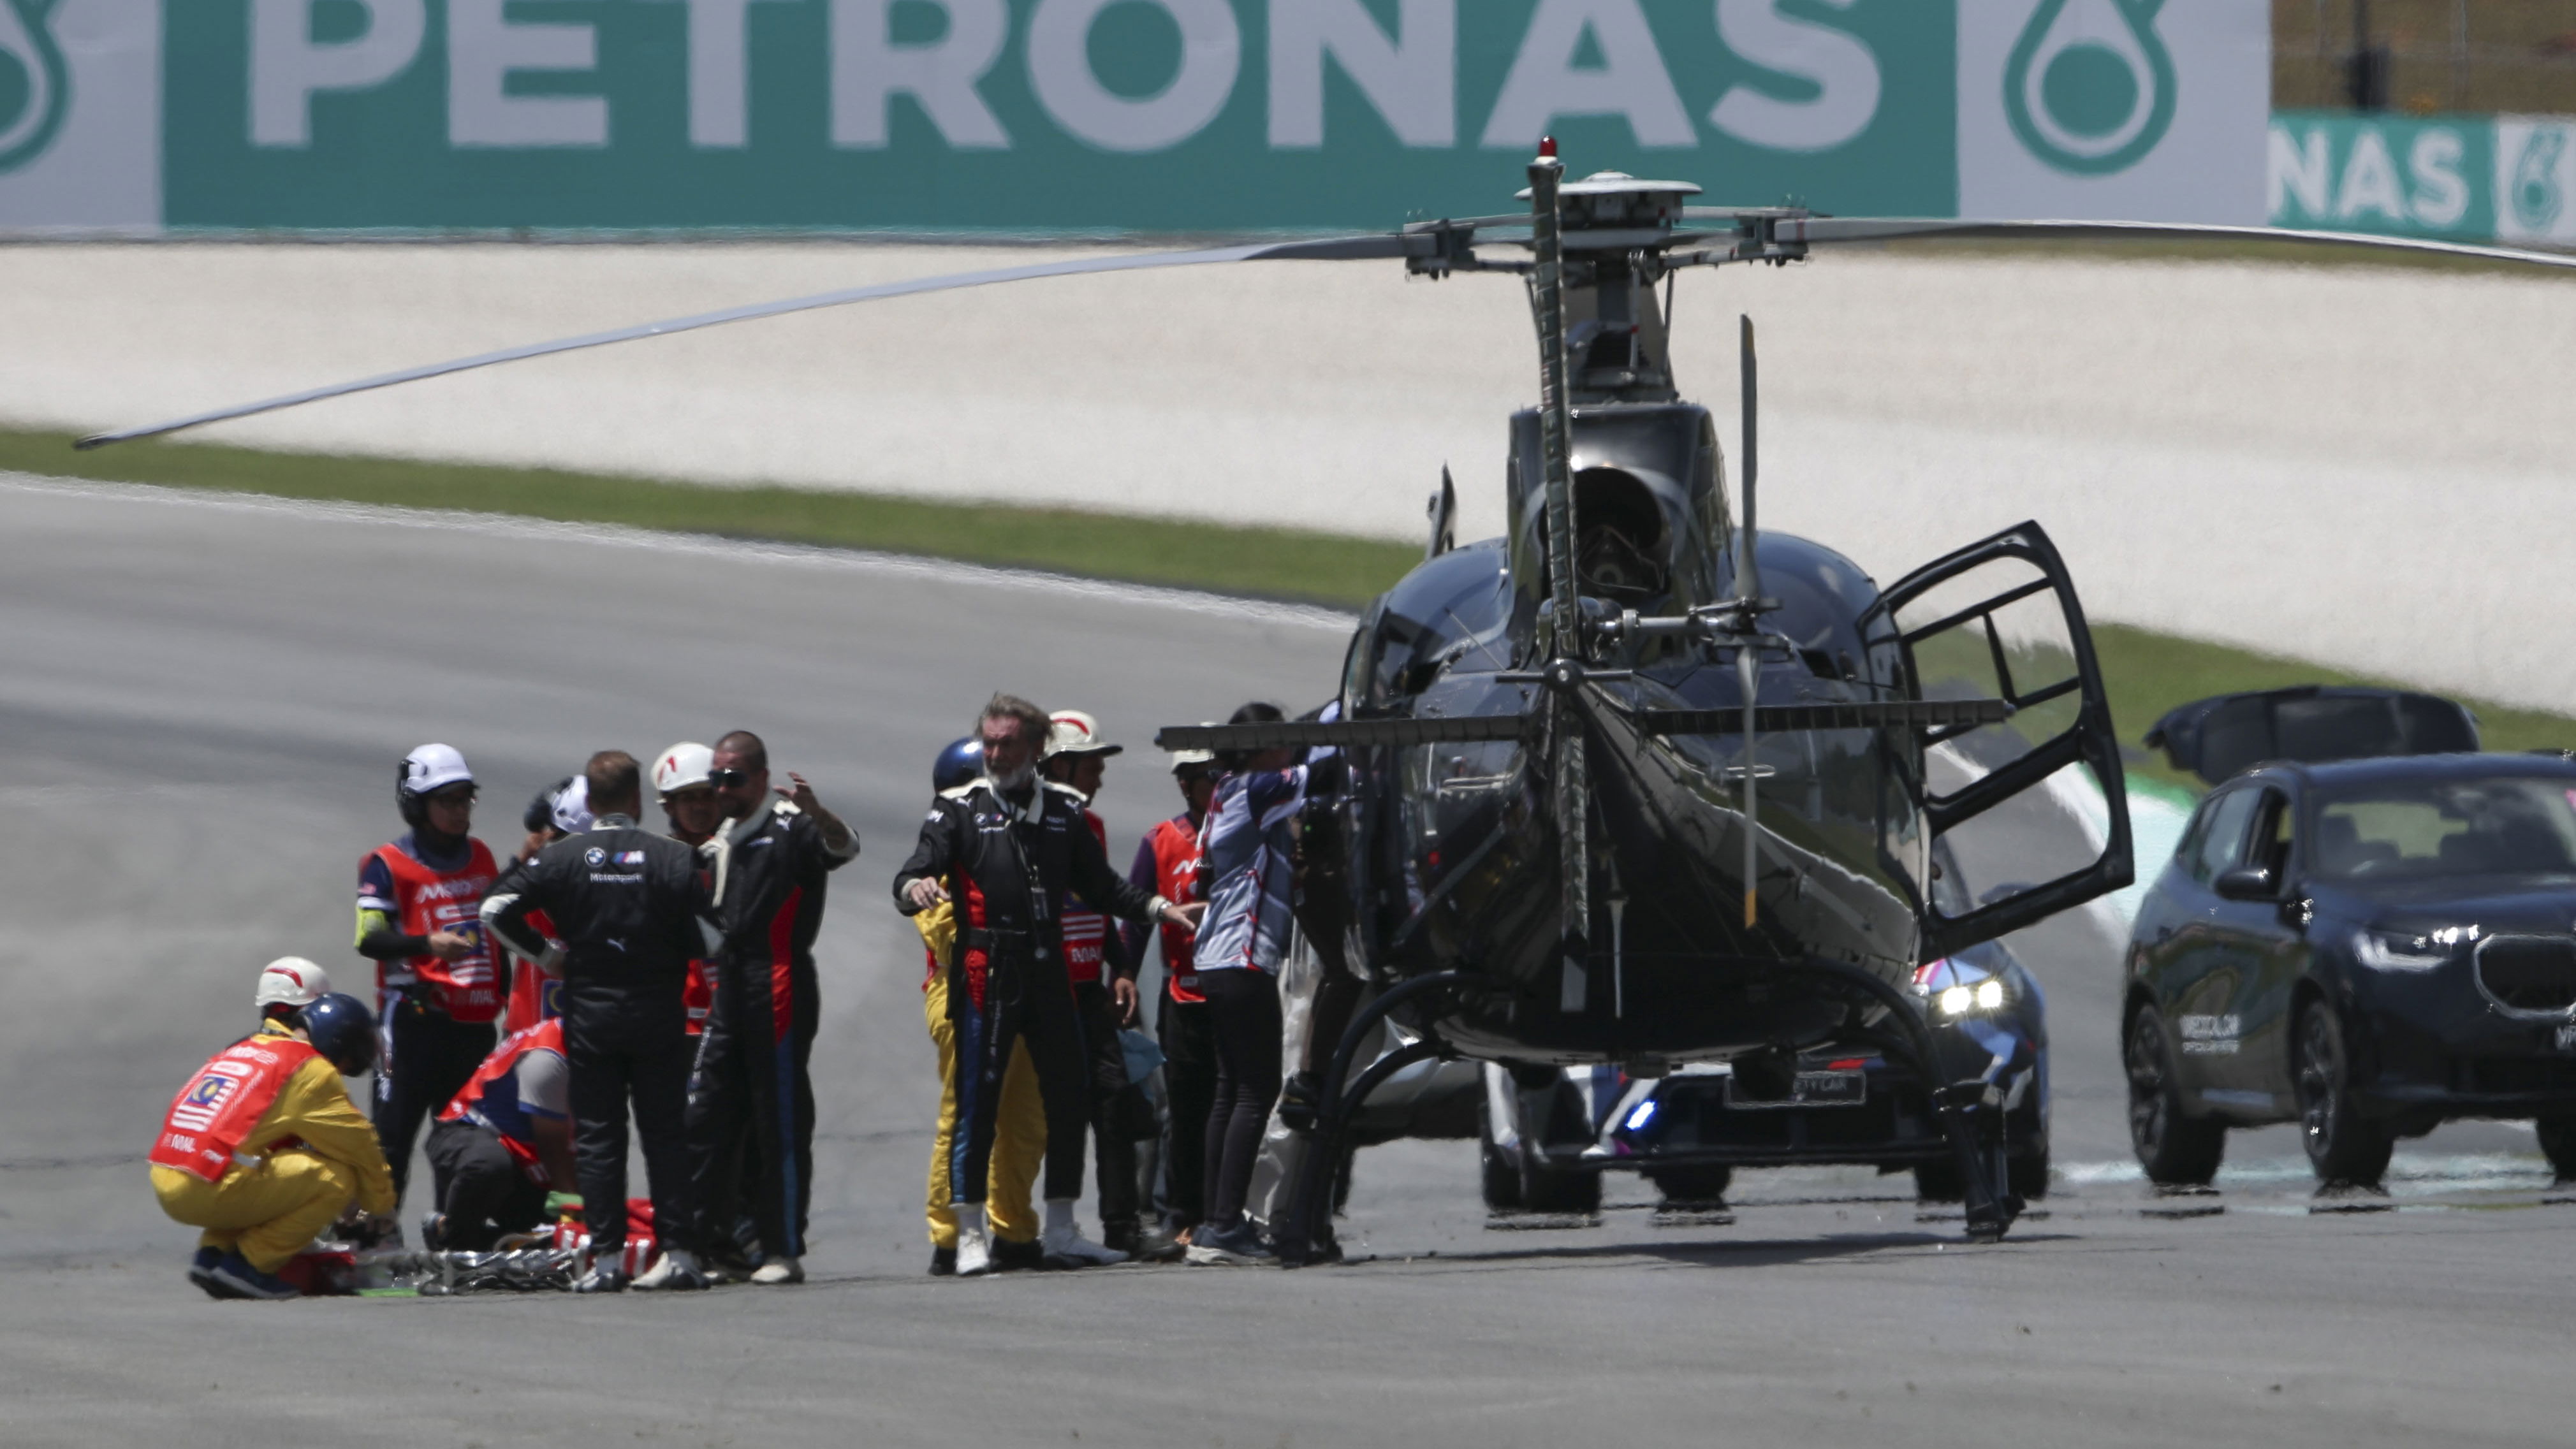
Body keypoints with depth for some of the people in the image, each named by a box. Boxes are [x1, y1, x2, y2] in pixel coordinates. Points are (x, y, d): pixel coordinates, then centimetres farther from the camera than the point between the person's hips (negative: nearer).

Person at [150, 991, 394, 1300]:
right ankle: (247, 1263, -6)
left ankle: (213, 1252, 12)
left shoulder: (239, 1051, 27)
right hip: (210, 1191, -8)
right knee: (337, 1178, -3)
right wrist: (381, 1203, 26)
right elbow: (358, 1144, 8)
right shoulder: (309, 1069, 2)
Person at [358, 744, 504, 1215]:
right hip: (415, 1013, -6)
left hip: (473, 1019, 6)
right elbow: (369, 937, -15)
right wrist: (427, 943, -31)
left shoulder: (481, 858, 17)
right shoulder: (388, 865, -4)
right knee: (396, 1123, -10)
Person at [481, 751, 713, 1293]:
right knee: (666, 1134, 7)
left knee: (597, 1137, 4)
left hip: (590, 1016, 0)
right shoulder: (673, 858, -5)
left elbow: (496, 911, -10)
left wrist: (548, 956, 3)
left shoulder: (560, 859, -4)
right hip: (659, 1014, 0)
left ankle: (606, 1256, -1)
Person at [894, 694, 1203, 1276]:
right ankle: (970, 1235, -2)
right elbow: (915, 875, -8)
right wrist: (915, 889, -31)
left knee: (1069, 1097, 5)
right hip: (986, 972, -4)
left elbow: (1101, 887, 20)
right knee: (976, 1103, -6)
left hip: (1049, 973, 4)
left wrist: (1160, 908, 9)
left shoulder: (1062, 810, 14)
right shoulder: (959, 810, 3)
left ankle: (1061, 1230, 15)